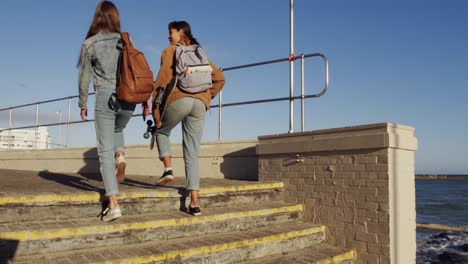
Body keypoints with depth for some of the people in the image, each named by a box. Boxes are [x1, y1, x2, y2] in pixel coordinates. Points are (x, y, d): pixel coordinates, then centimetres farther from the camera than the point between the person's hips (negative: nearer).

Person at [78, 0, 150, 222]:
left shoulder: (89, 44, 3)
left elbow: (84, 77, 5)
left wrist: (83, 104, 16)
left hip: (106, 97, -3)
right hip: (129, 97, 3)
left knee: (105, 151, 1)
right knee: (117, 130, 34)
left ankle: (113, 204, -5)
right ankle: (120, 156, 4)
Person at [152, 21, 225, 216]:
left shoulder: (170, 51, 10)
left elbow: (162, 81, -1)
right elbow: (219, 78, 20)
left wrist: (156, 114, -1)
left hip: (179, 100, -4)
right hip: (200, 103, 4)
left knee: (162, 131, 26)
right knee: (192, 153, 7)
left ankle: (168, 168, 3)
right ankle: (194, 201, 1)